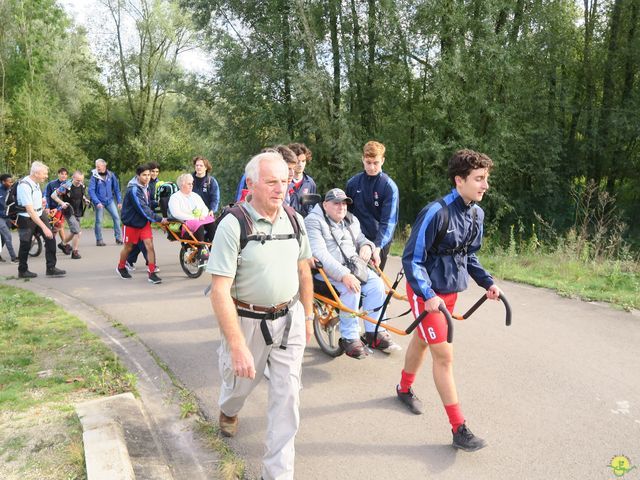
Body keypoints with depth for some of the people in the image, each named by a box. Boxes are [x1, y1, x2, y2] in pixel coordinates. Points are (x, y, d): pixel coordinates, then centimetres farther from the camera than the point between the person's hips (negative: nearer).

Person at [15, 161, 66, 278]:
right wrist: (44, 227, -33)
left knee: (50, 239, -3)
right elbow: (30, 210, -30)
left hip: (40, 214, 7)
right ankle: (22, 271, 24)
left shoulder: (36, 182, -1)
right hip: (27, 218, -7)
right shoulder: (24, 186, -26)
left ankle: (51, 268, 2)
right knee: (25, 245, 6)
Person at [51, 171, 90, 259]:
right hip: (69, 212, -7)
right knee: (78, 232, -14)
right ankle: (75, 252, 1)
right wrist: (62, 203, -27)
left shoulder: (82, 186, -1)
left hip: (78, 213, 7)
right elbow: (53, 195, -15)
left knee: (73, 233, 20)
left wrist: (85, 200, -2)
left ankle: (64, 244, 47)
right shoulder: (66, 186, -19)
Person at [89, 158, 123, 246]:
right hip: (99, 202, -2)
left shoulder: (111, 175, 0)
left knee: (116, 217, -3)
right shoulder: (94, 176, -8)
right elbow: (91, 190, -13)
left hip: (110, 200, 2)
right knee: (99, 221, 2)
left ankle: (118, 238, 5)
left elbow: (116, 188, 6)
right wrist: (97, 202, -23)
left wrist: (119, 201, 3)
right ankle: (99, 240, 13)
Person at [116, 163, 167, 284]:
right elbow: (143, 208, -28)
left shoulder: (147, 188, 2)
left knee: (150, 245, -9)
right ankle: (121, 267, 38)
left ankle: (152, 274, -6)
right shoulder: (133, 190, -23)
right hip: (131, 223, -5)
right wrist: (159, 219, -29)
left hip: (144, 222, 5)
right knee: (128, 247, 12)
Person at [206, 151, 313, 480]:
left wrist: (307, 316, 15)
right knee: (240, 381, 22)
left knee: (287, 396, 5)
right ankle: (228, 411, 59)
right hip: (248, 322, -3)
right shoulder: (233, 225, -20)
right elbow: (219, 291, -23)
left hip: (289, 319, 3)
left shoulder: (295, 220, -3)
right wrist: (238, 346, -26)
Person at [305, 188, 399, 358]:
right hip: (326, 271, -7)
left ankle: (374, 333, -7)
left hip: (352, 267, 7)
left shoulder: (351, 220, 15)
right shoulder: (313, 221, -10)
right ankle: (349, 338, -18)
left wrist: (367, 246, -1)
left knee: (377, 284, -18)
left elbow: (360, 239, 27)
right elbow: (320, 254, -23)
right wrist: (343, 275, -34)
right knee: (351, 290, -33)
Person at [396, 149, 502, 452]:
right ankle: (459, 429, 5)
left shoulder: (476, 214, -1)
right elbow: (411, 259, -22)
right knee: (444, 355, -5)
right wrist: (428, 295, -30)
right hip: (426, 292, -8)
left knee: (422, 340, 24)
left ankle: (405, 389, 47)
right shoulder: (436, 212, -26)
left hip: (450, 290, 8)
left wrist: (487, 282, 2)